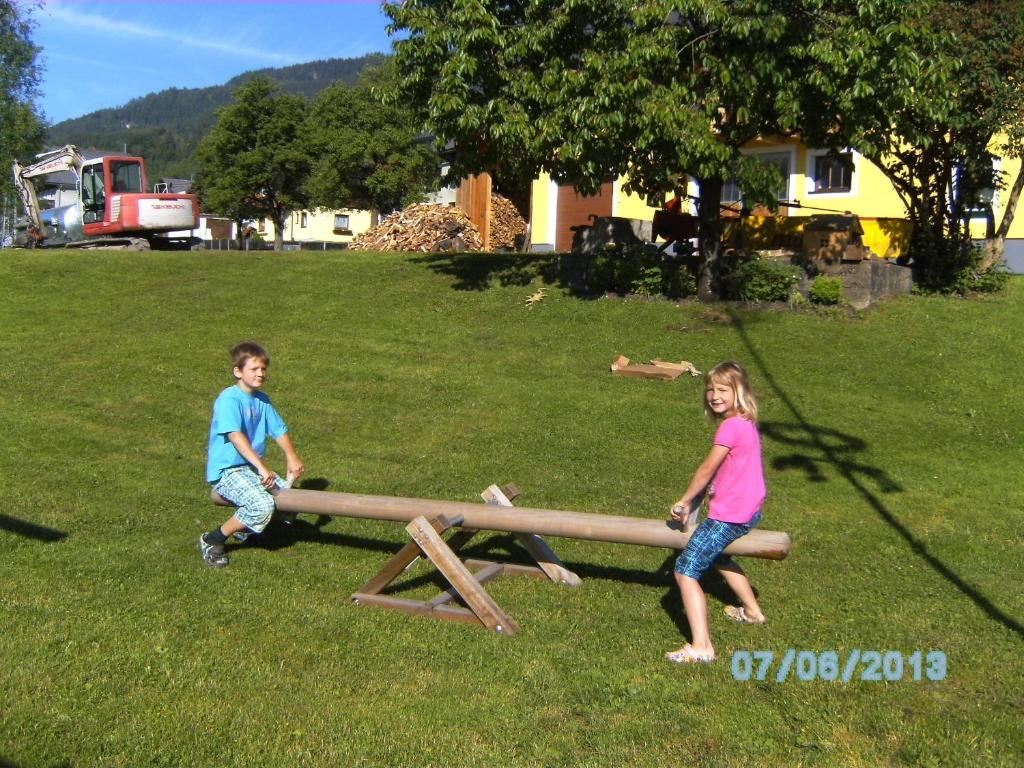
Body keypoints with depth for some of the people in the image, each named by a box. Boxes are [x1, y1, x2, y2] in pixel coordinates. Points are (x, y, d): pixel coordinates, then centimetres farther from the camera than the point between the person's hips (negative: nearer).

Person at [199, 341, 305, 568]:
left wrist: (292, 458, -11)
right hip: (226, 470, -8)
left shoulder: (262, 400, 10)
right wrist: (261, 467, -35)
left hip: (252, 468, 8)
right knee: (263, 505, -28)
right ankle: (212, 540, -8)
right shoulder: (229, 399, -15)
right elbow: (235, 435, -27)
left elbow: (279, 430, 7)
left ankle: (245, 526, 18)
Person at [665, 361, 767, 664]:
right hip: (749, 511, 10)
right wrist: (693, 504, 10)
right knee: (716, 554, 35)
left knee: (686, 570, -10)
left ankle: (701, 647, -16)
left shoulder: (731, 426, -21)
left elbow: (707, 469, -15)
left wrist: (684, 501, -2)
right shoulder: (745, 423, 9)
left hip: (729, 516, -10)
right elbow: (716, 473, 11)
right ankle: (752, 610, 48)